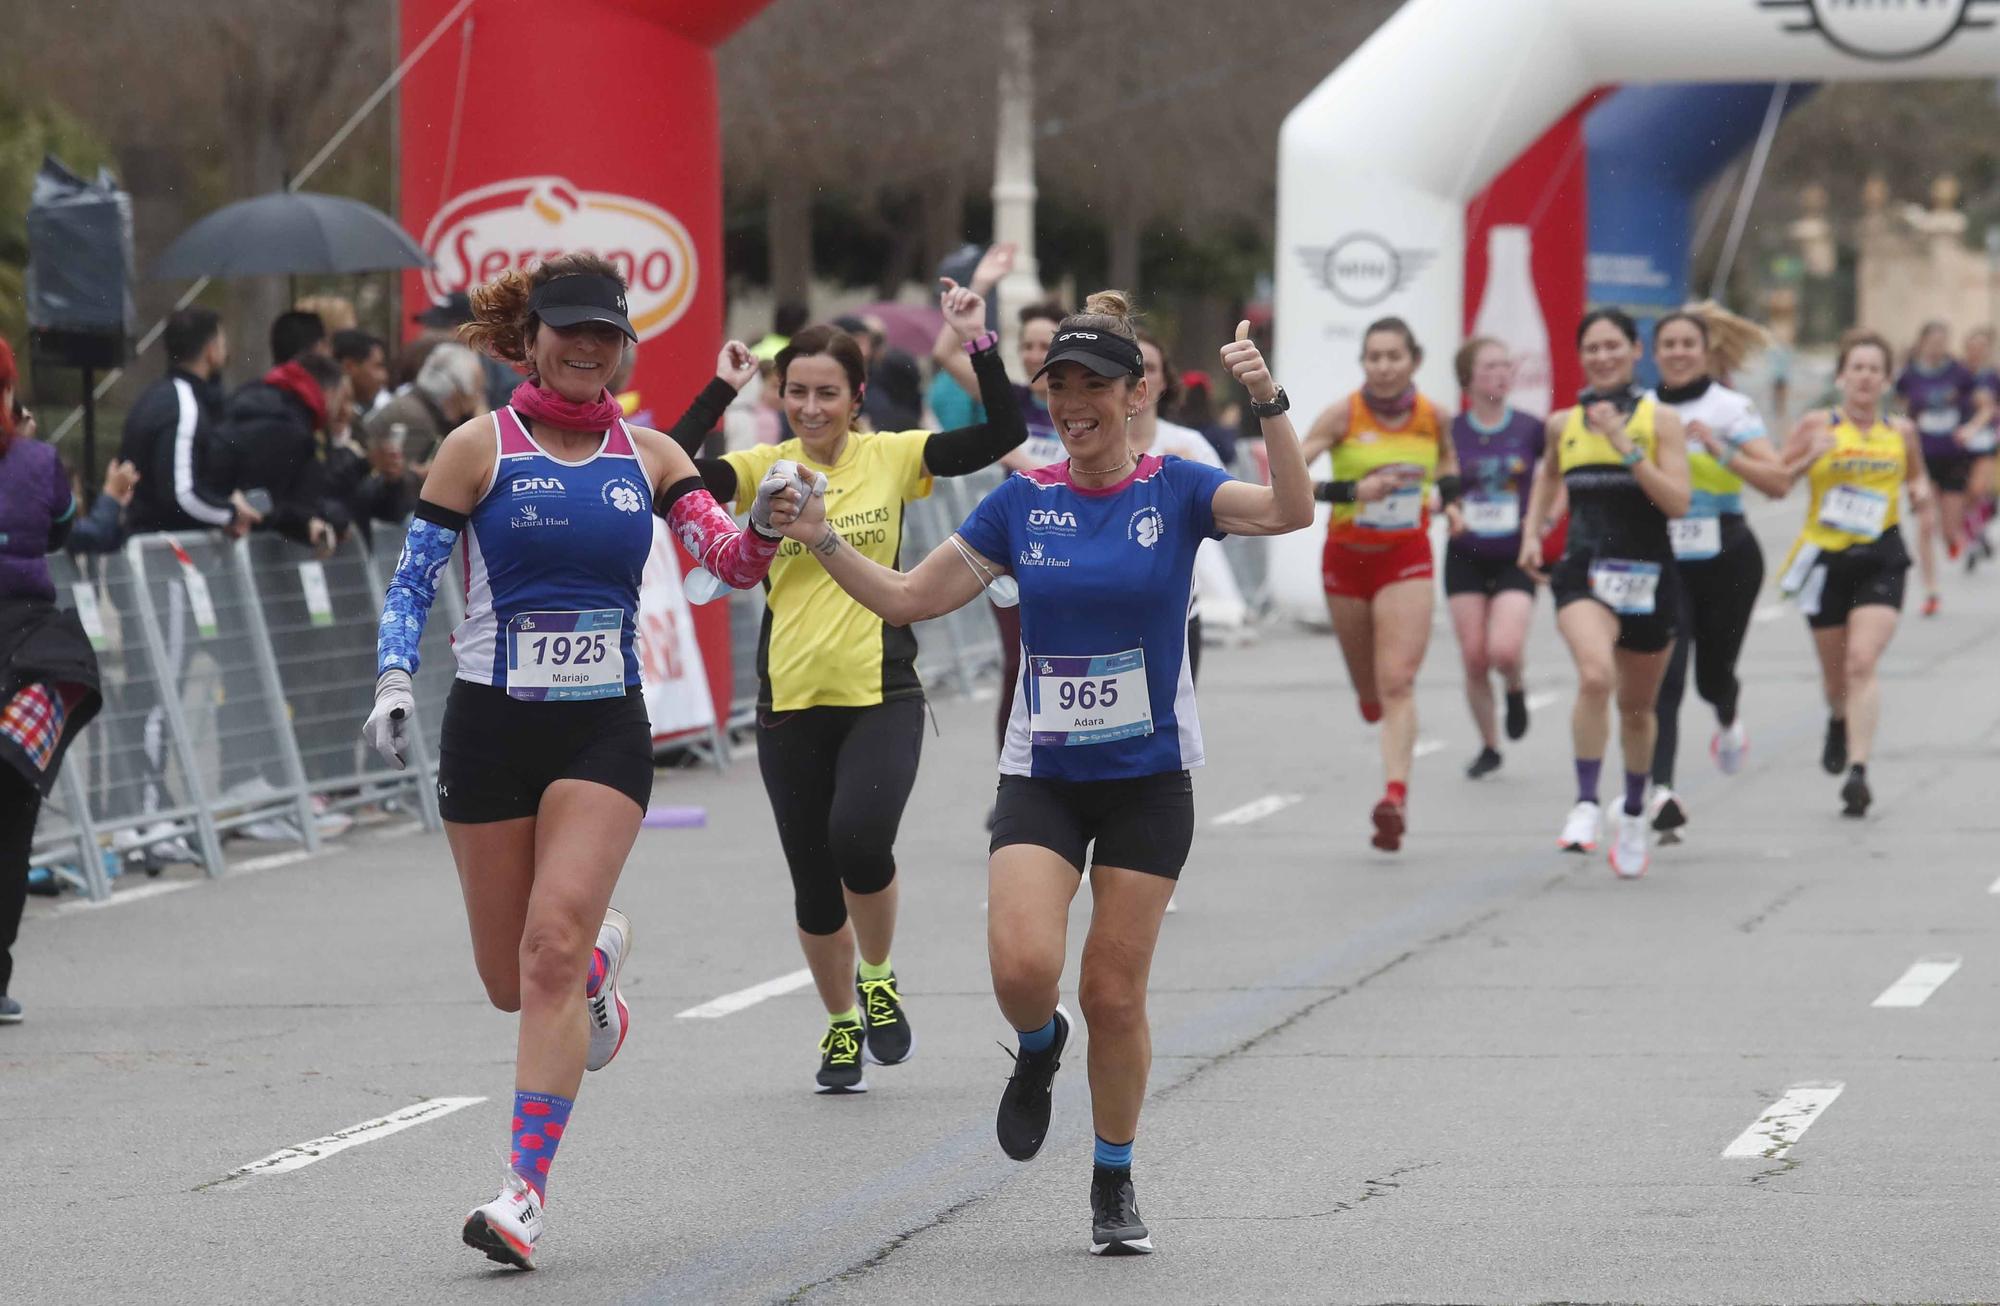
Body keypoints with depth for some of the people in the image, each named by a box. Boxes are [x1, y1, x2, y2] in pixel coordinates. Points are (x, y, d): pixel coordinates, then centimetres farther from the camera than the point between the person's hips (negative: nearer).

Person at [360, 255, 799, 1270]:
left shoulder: (648, 456, 6)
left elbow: (730, 563, 1)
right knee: (510, 980, 7)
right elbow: (412, 577, -2)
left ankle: (525, 1190, -16)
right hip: (490, 728, 0)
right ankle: (603, 957, 45)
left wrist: (765, 524, -21)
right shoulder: (480, 448, -1)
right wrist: (393, 680, -17)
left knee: (552, 950, -16)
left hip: (604, 729, 0)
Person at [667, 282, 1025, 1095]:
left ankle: (878, 979, 5)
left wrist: (979, 344, -14)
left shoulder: (892, 457, 0)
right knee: (813, 881, 8)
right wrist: (722, 390, -17)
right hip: (790, 701, 2)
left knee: (860, 838, -24)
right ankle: (841, 1026, 31)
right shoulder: (764, 468, 0)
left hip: (881, 693, -2)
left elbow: (1003, 435, -6)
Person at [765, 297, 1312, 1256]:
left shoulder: (1176, 491, -5)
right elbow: (908, 597, 5)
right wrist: (822, 542, -8)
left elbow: (1289, 511, -22)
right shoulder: (1023, 502, 2)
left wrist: (1270, 406, -36)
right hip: (1042, 774, 1)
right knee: (1022, 967, -19)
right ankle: (1037, 1048, 18)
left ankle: (1114, 1184, 21)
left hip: (1149, 779, -1)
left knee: (1114, 994, 1)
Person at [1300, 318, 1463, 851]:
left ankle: (1396, 797, -25)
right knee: (1368, 687, 13)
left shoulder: (1431, 415, -2)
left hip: (1407, 558, 0)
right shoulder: (1343, 415, -11)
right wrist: (1350, 491, -29)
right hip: (1347, 558, 0)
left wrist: (1450, 497, 3)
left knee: (1397, 682, -15)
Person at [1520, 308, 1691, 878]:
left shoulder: (1660, 420, -2)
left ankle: (1634, 814, 39)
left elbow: (1678, 501, -13)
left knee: (1637, 706, 15)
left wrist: (1625, 446, -20)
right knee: (1595, 675, -30)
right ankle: (1586, 804, -24)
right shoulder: (1564, 423, 6)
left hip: (1648, 575, 0)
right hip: (1583, 571, 0)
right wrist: (1532, 531, 13)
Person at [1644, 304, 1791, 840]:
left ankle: (1728, 720, 49)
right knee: (1663, 679, -15)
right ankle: (1663, 792, -20)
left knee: (1713, 674, 11)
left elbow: (1778, 482, -16)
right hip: (1662, 561, 2)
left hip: (1727, 560, -2)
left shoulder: (1731, 408, -6)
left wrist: (1719, 449, -25)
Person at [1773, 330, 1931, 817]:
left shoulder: (1901, 432, 5)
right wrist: (1808, 459, -19)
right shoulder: (1817, 426, -1)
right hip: (1826, 558, 1)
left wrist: (1921, 491, 1)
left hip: (1882, 557, -1)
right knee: (1835, 672, 13)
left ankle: (1859, 771, -23)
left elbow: (1917, 474, 24)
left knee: (1862, 662, -18)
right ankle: (1839, 722, 50)